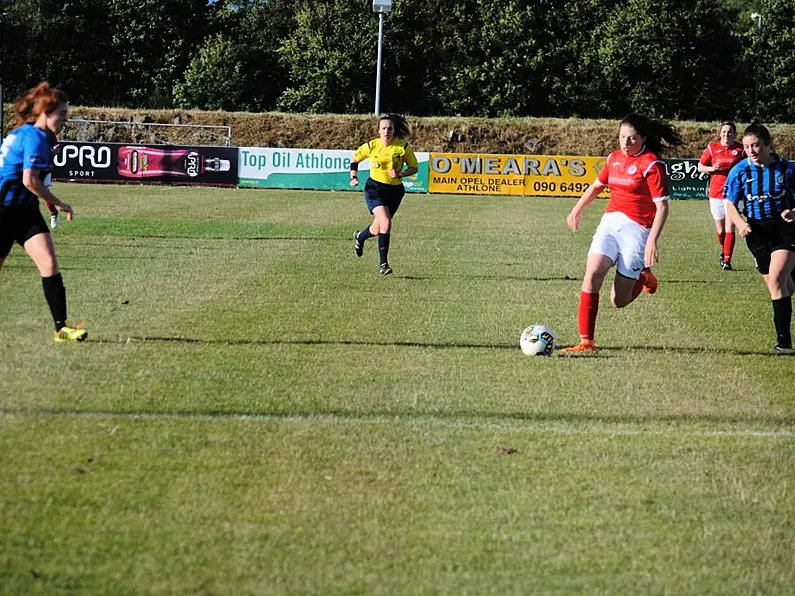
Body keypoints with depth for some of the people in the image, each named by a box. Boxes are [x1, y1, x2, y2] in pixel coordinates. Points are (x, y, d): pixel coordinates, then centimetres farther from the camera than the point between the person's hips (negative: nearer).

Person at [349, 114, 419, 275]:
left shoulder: (403, 147, -9)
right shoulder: (371, 146, -8)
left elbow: (414, 168, 0)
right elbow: (355, 159, 10)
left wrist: (400, 174, -18)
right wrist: (354, 177, -3)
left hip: (395, 190, 3)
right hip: (375, 189, -3)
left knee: (377, 229, 13)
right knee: (386, 223, -23)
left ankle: (359, 237, 50)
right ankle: (383, 263, -14)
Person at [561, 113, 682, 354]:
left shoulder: (652, 165, -11)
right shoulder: (614, 158, 8)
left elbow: (662, 207, -14)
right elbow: (598, 185, 27)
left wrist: (652, 241, -24)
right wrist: (577, 210, 32)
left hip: (636, 229, -5)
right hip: (610, 223, 5)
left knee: (618, 301, -1)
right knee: (592, 276, -17)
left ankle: (643, 277, 33)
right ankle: (586, 341, -12)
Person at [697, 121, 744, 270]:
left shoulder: (740, 149, 1)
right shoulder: (712, 148, 1)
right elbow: (700, 166, 8)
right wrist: (712, 168, -11)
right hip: (716, 192, 1)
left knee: (730, 227, -11)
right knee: (720, 230, 9)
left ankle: (727, 260, -9)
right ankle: (724, 251, 38)